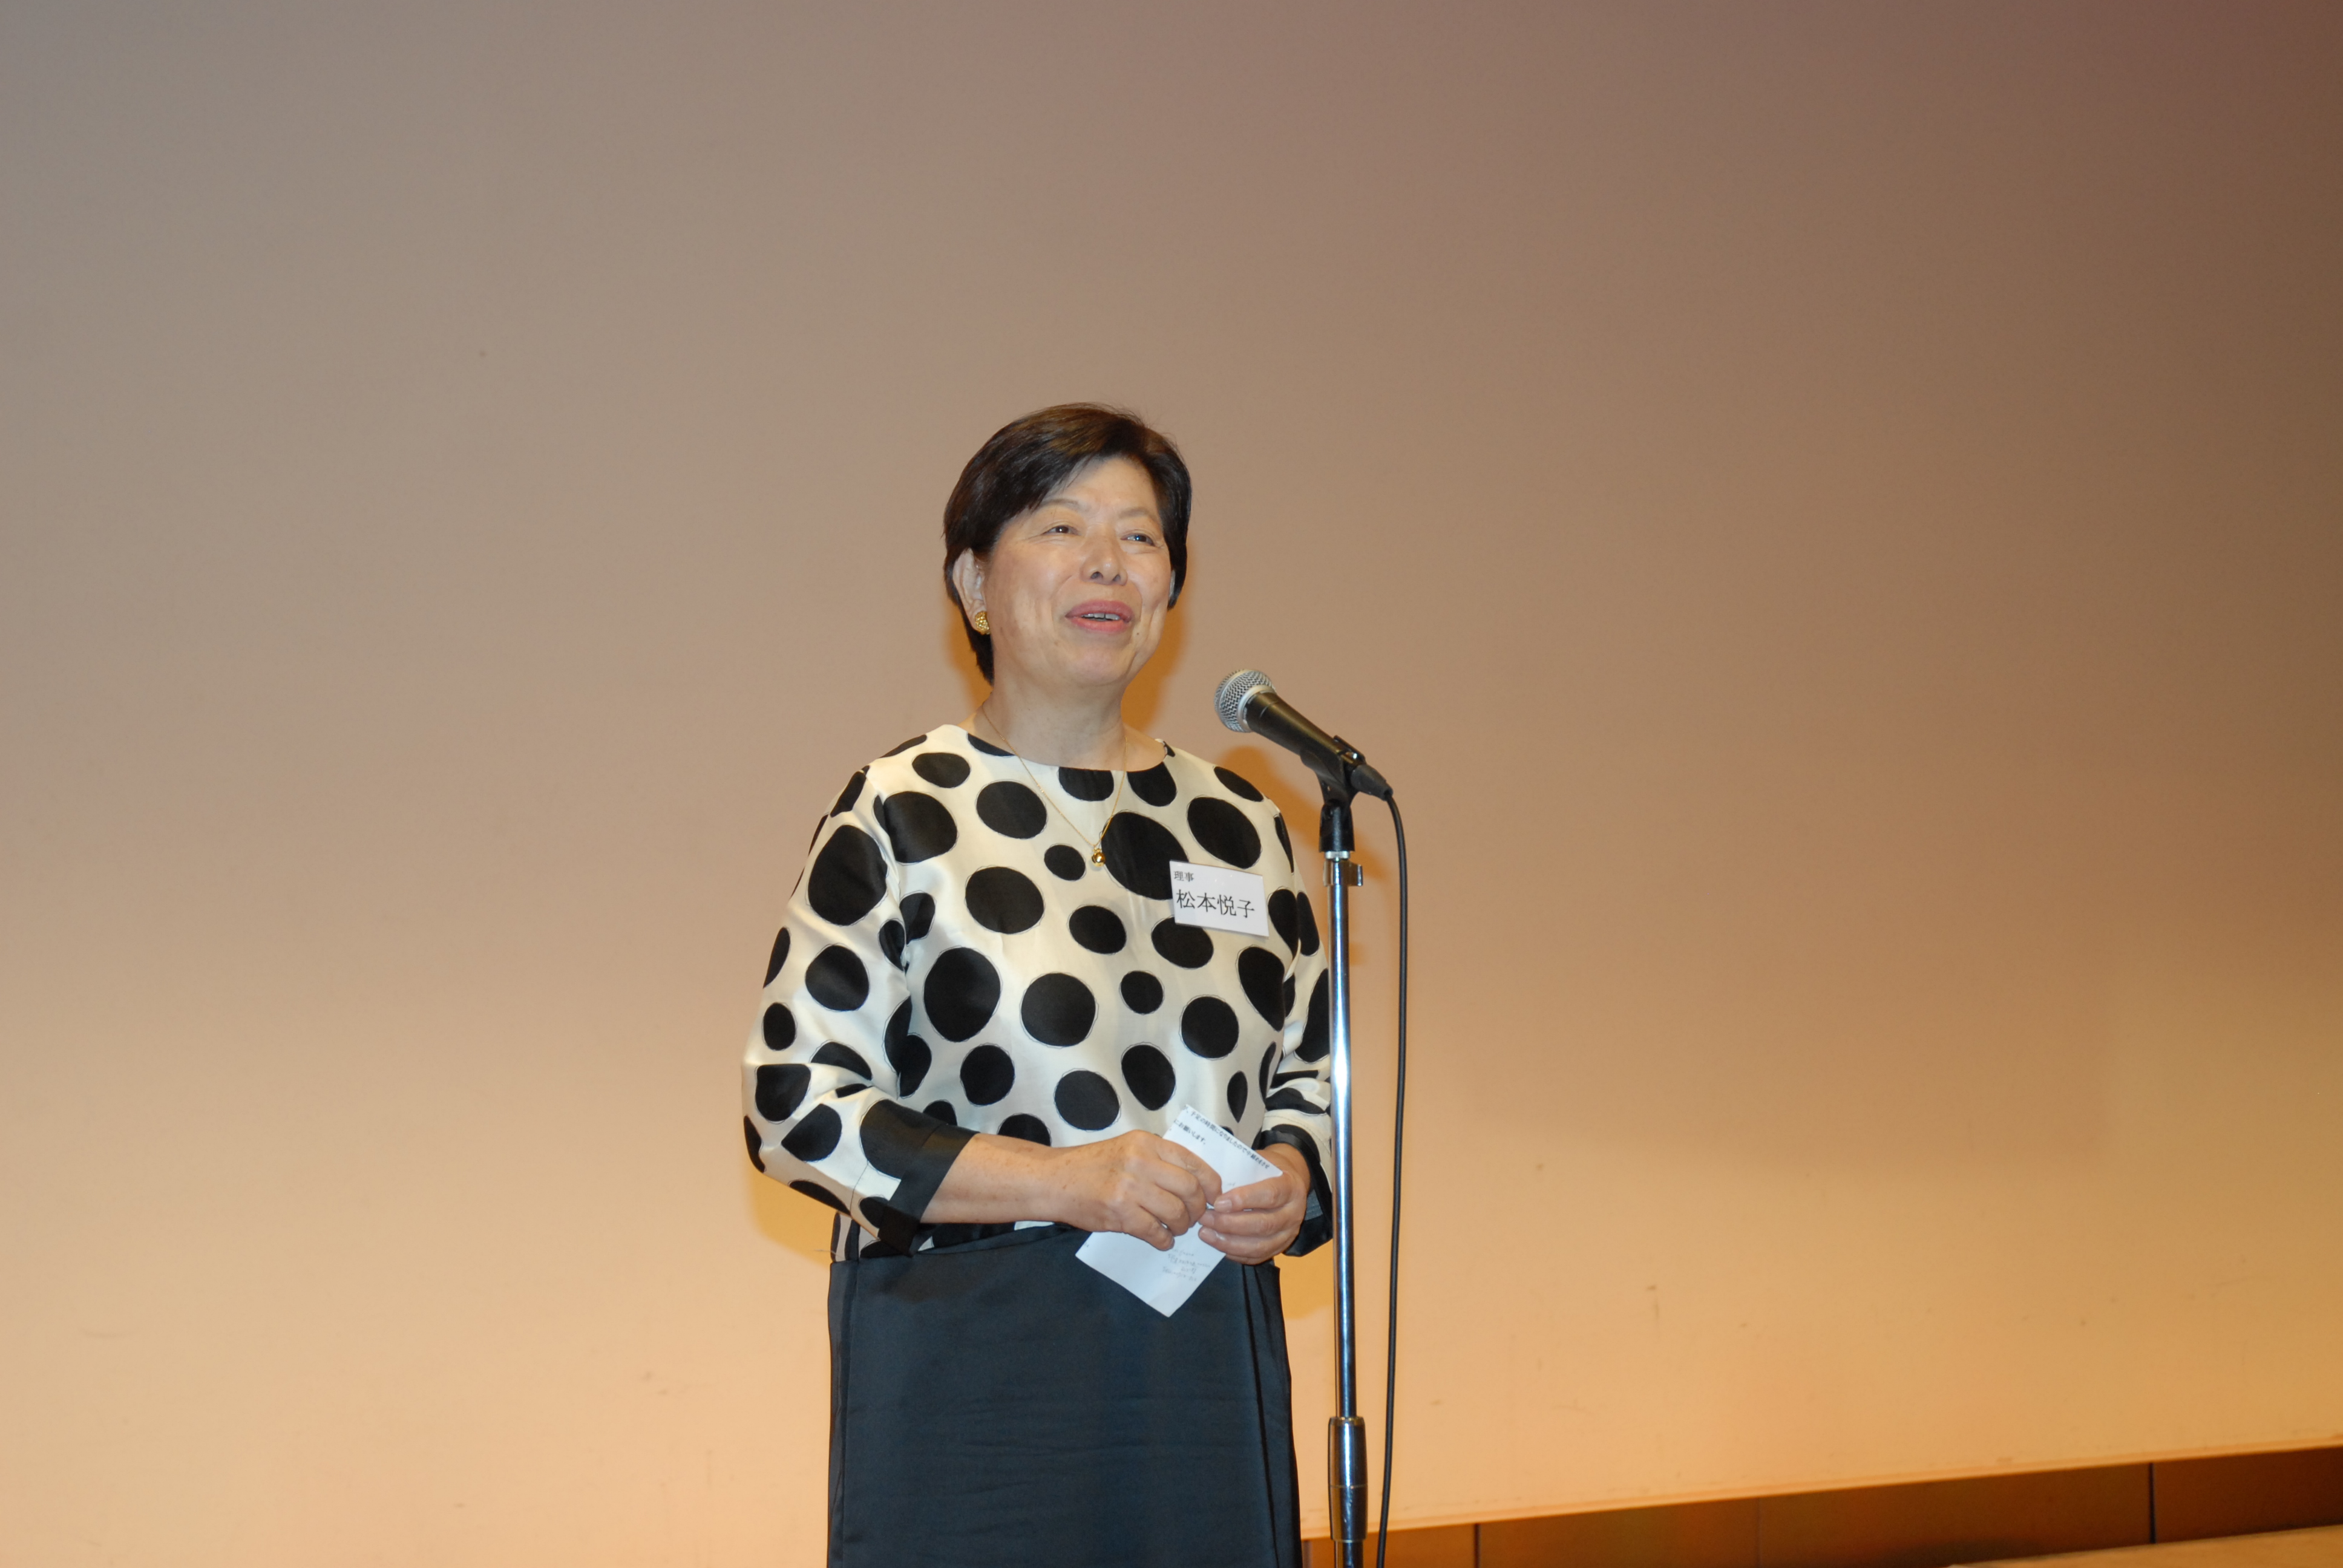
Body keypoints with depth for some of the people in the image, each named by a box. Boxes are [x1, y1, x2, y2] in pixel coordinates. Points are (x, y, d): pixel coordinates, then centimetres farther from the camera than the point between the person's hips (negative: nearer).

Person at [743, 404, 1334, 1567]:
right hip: (969, 1371, -4)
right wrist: (1062, 1179, -16)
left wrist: (1288, 1183, -1)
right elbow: (797, 1104, -8)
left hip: (1206, 1368, 5)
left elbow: (1308, 1067, 22)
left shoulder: (1237, 826, 13)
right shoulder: (904, 815, -2)